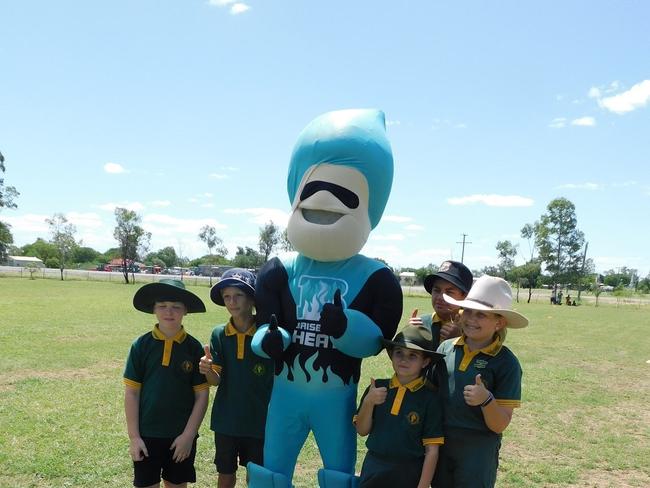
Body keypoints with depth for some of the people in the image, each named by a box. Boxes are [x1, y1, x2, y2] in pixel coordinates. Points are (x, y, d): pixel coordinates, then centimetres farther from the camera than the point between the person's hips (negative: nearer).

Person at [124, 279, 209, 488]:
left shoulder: (194, 348, -6)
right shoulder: (141, 345, -5)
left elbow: (201, 395, -3)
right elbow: (131, 393, -2)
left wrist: (188, 435, -8)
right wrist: (134, 436, -4)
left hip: (181, 436, 0)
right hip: (147, 435, 0)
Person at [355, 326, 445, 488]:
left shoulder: (430, 398, -10)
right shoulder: (378, 388, 0)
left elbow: (432, 450, -8)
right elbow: (362, 430, 3)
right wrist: (368, 402, -12)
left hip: (408, 475, -3)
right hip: (373, 470, 3)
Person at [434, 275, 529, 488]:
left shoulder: (506, 363, -12)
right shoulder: (446, 347, -2)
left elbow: (500, 425, -10)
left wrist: (486, 400, -29)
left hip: (478, 451, -4)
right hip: (440, 444, 4)